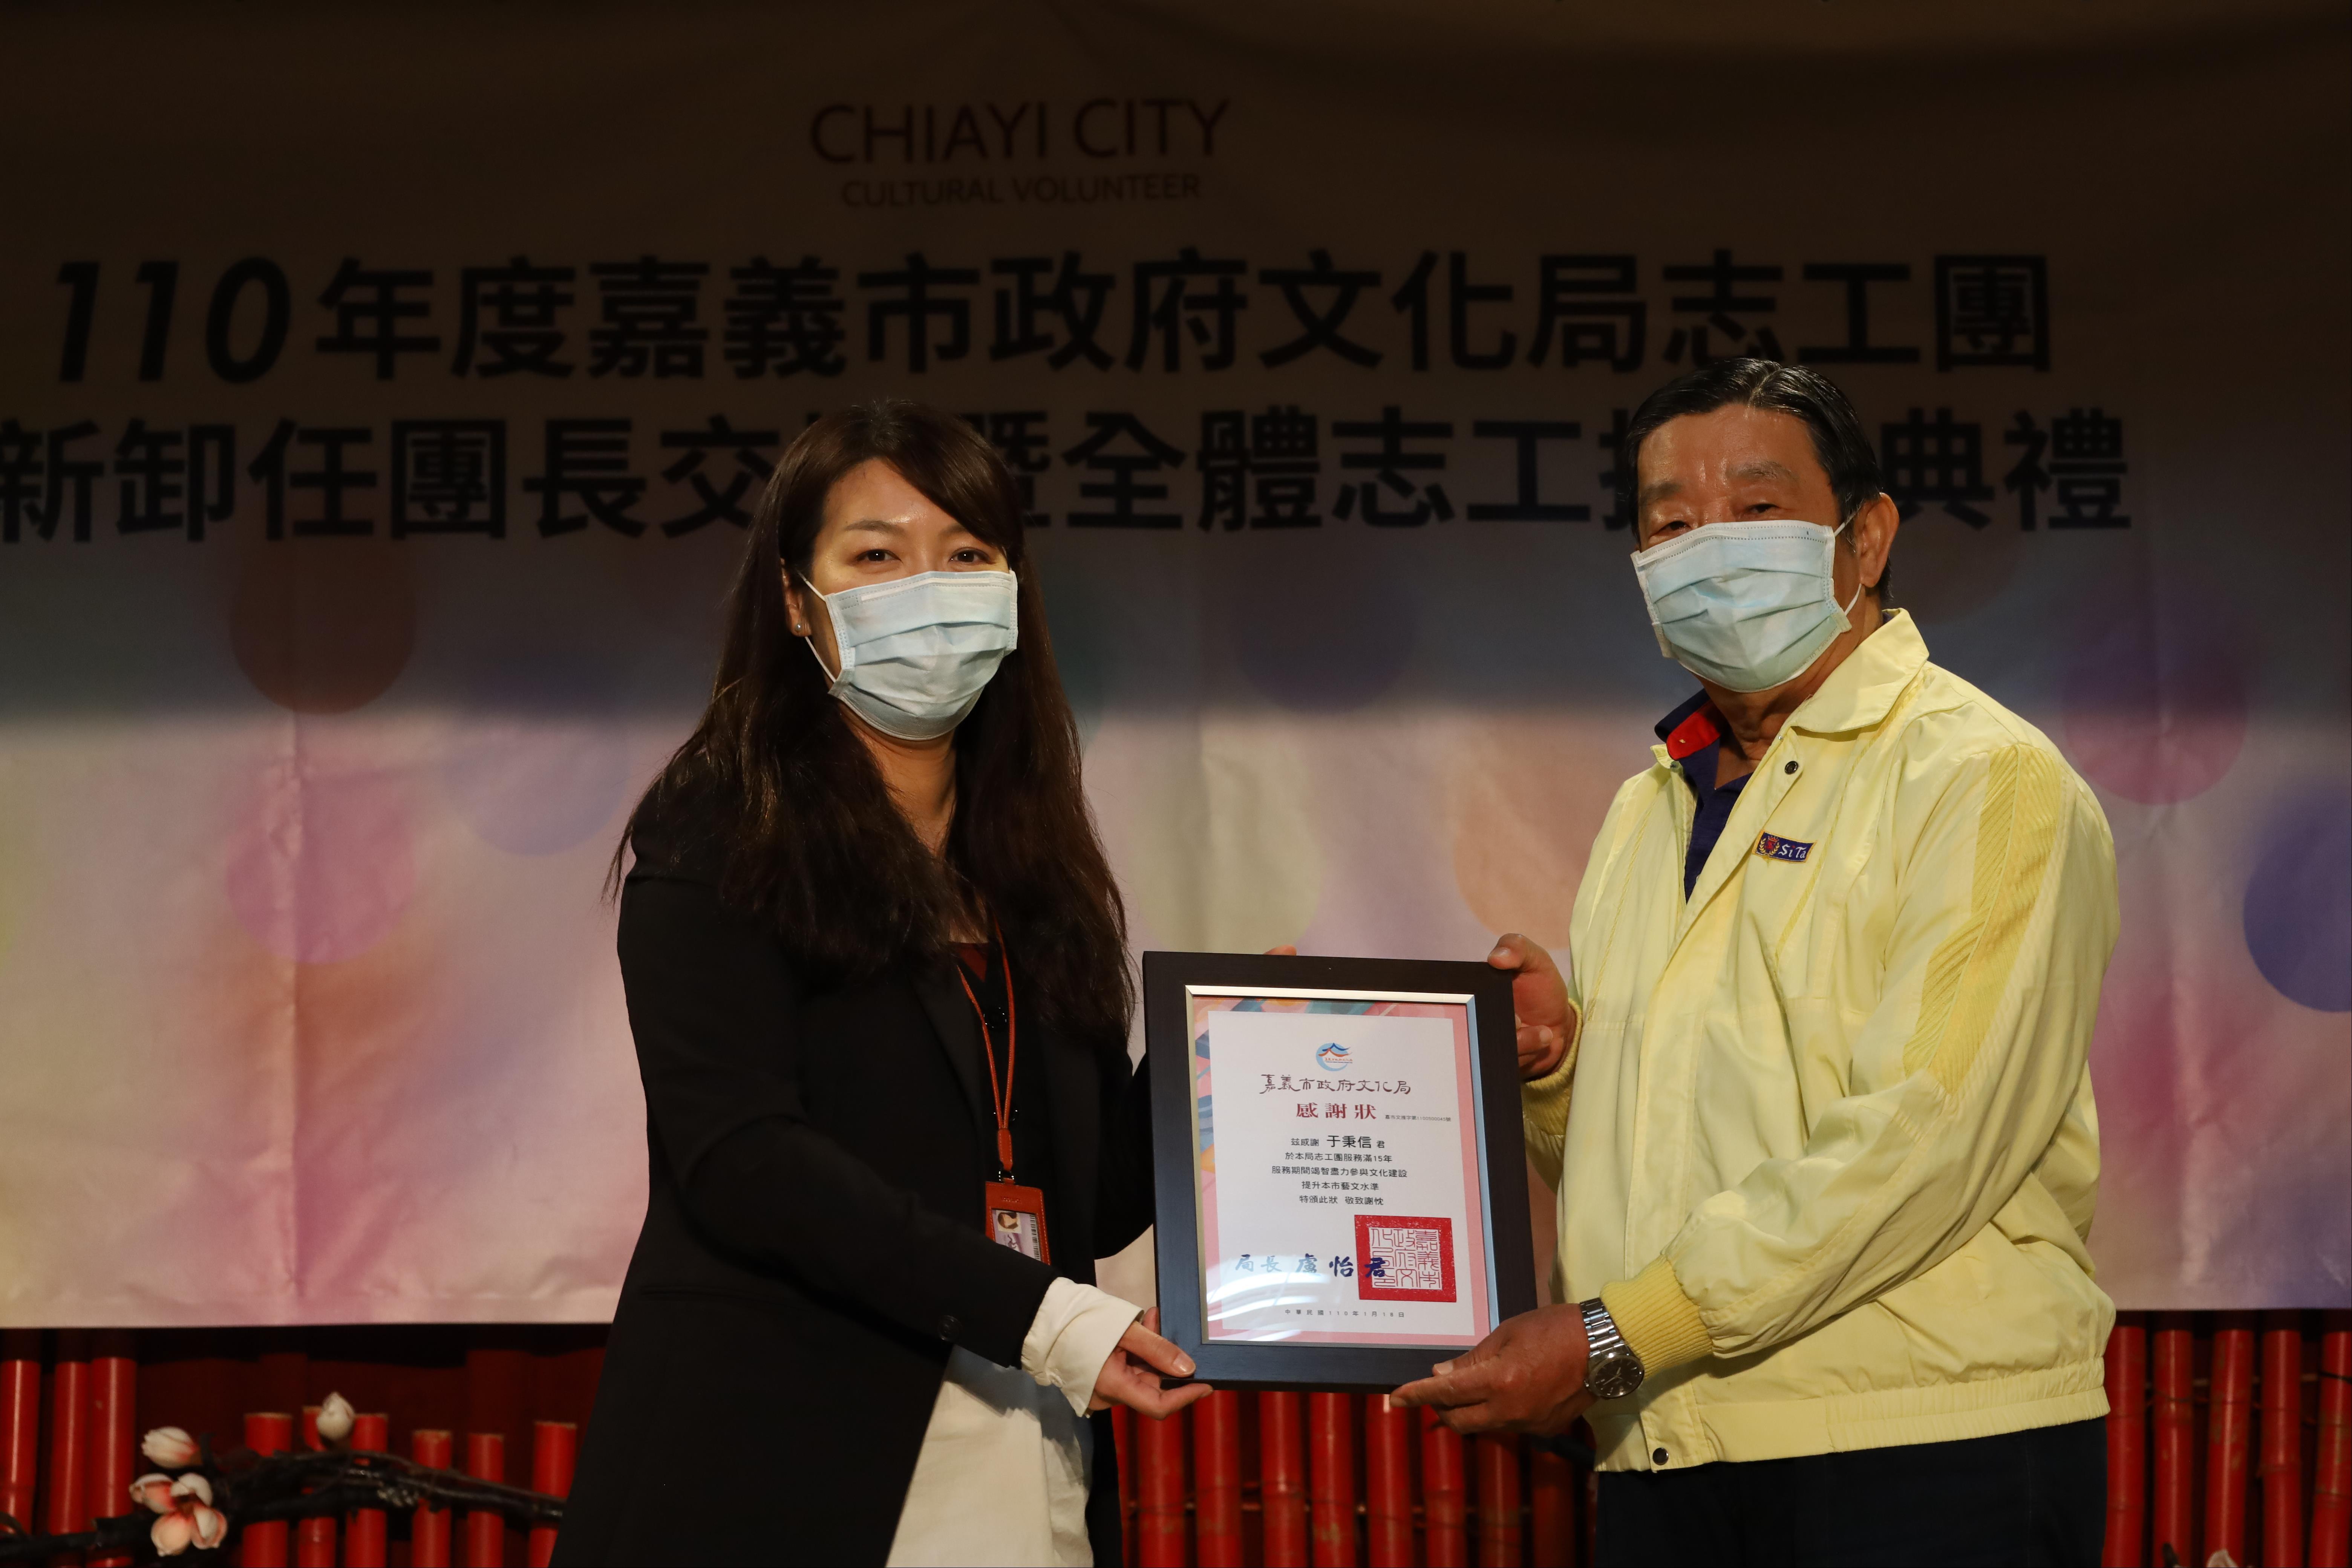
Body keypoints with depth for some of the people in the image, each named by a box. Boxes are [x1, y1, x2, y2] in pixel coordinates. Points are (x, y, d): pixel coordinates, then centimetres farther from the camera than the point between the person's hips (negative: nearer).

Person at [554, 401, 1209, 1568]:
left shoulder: (1036, 867, 15)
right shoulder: (720, 836, -1)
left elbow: (1093, 1200, 14)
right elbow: (738, 1155, -14)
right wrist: (1035, 1315, -19)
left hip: (1029, 1473, 5)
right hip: (780, 1468, -5)